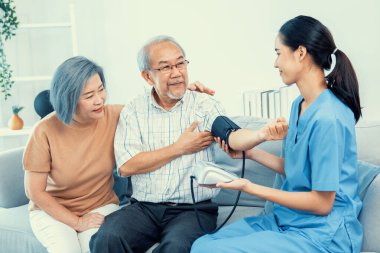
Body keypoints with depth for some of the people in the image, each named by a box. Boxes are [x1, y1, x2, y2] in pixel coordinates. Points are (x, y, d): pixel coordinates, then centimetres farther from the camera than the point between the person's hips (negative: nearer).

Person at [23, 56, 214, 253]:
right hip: (52, 211, -1)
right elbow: (35, 191, -10)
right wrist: (77, 222, -14)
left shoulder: (114, 116, -11)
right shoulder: (45, 131, -18)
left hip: (100, 206, 2)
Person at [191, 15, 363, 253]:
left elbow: (321, 203, -18)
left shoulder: (328, 117, -21)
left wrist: (249, 186, -16)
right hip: (288, 220, 8)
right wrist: (249, 151, 11)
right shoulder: (300, 105, 7)